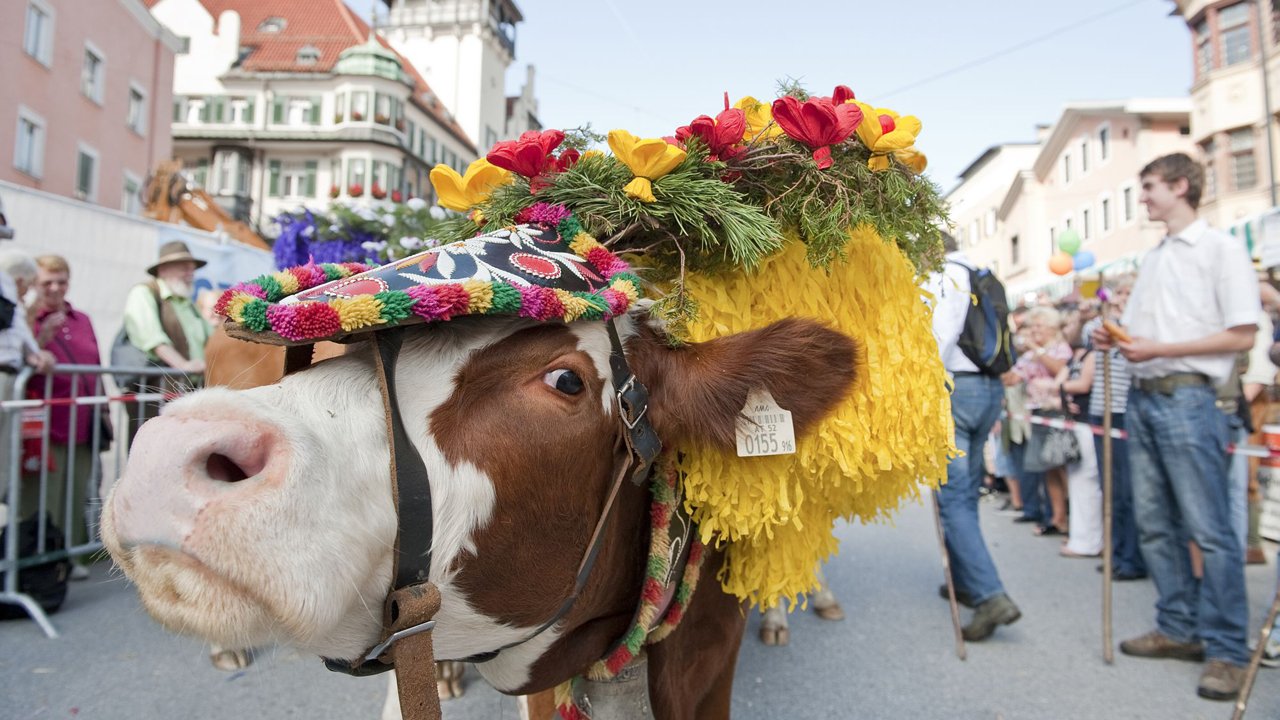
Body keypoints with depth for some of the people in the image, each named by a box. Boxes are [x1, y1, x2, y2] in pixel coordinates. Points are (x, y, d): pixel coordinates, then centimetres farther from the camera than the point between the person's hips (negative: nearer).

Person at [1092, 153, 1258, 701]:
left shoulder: (1221, 249, -3)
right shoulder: (1152, 259, 19)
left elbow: (1242, 335, -10)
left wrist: (1157, 349, -15)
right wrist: (1115, 338, 4)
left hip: (1186, 396, -7)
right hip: (1142, 397, 8)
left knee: (1208, 528, -4)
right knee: (1155, 523, 11)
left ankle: (1226, 649, 6)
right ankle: (1178, 629, 22)